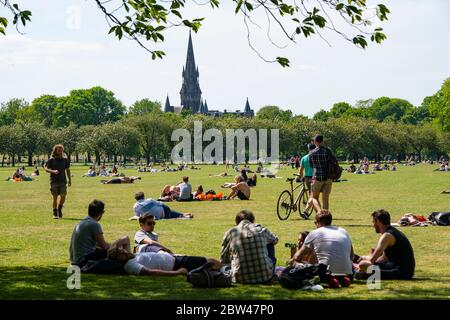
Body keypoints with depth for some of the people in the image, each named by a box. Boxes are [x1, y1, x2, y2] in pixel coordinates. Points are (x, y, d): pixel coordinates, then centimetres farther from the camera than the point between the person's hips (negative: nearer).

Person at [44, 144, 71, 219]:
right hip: (54, 181, -2)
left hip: (63, 181, 2)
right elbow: (46, 169, -2)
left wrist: (69, 179, 15)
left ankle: (59, 209, 19)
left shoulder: (65, 159, 8)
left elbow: (67, 170, 16)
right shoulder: (51, 160, 0)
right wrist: (53, 171, -21)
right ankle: (55, 213, 12)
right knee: (55, 197, 0)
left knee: (63, 196, -7)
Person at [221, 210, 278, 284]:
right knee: (270, 244, 27)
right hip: (265, 278, 0)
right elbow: (275, 240, 28)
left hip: (241, 280, 0)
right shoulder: (261, 230, 3)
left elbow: (223, 260, 11)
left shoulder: (230, 233, 1)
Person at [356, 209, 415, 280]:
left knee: (363, 265, -19)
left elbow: (372, 259, -19)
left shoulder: (387, 236, -15)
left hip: (401, 272, -10)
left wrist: (364, 257, 3)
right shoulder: (394, 232, 16)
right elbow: (384, 258, 22)